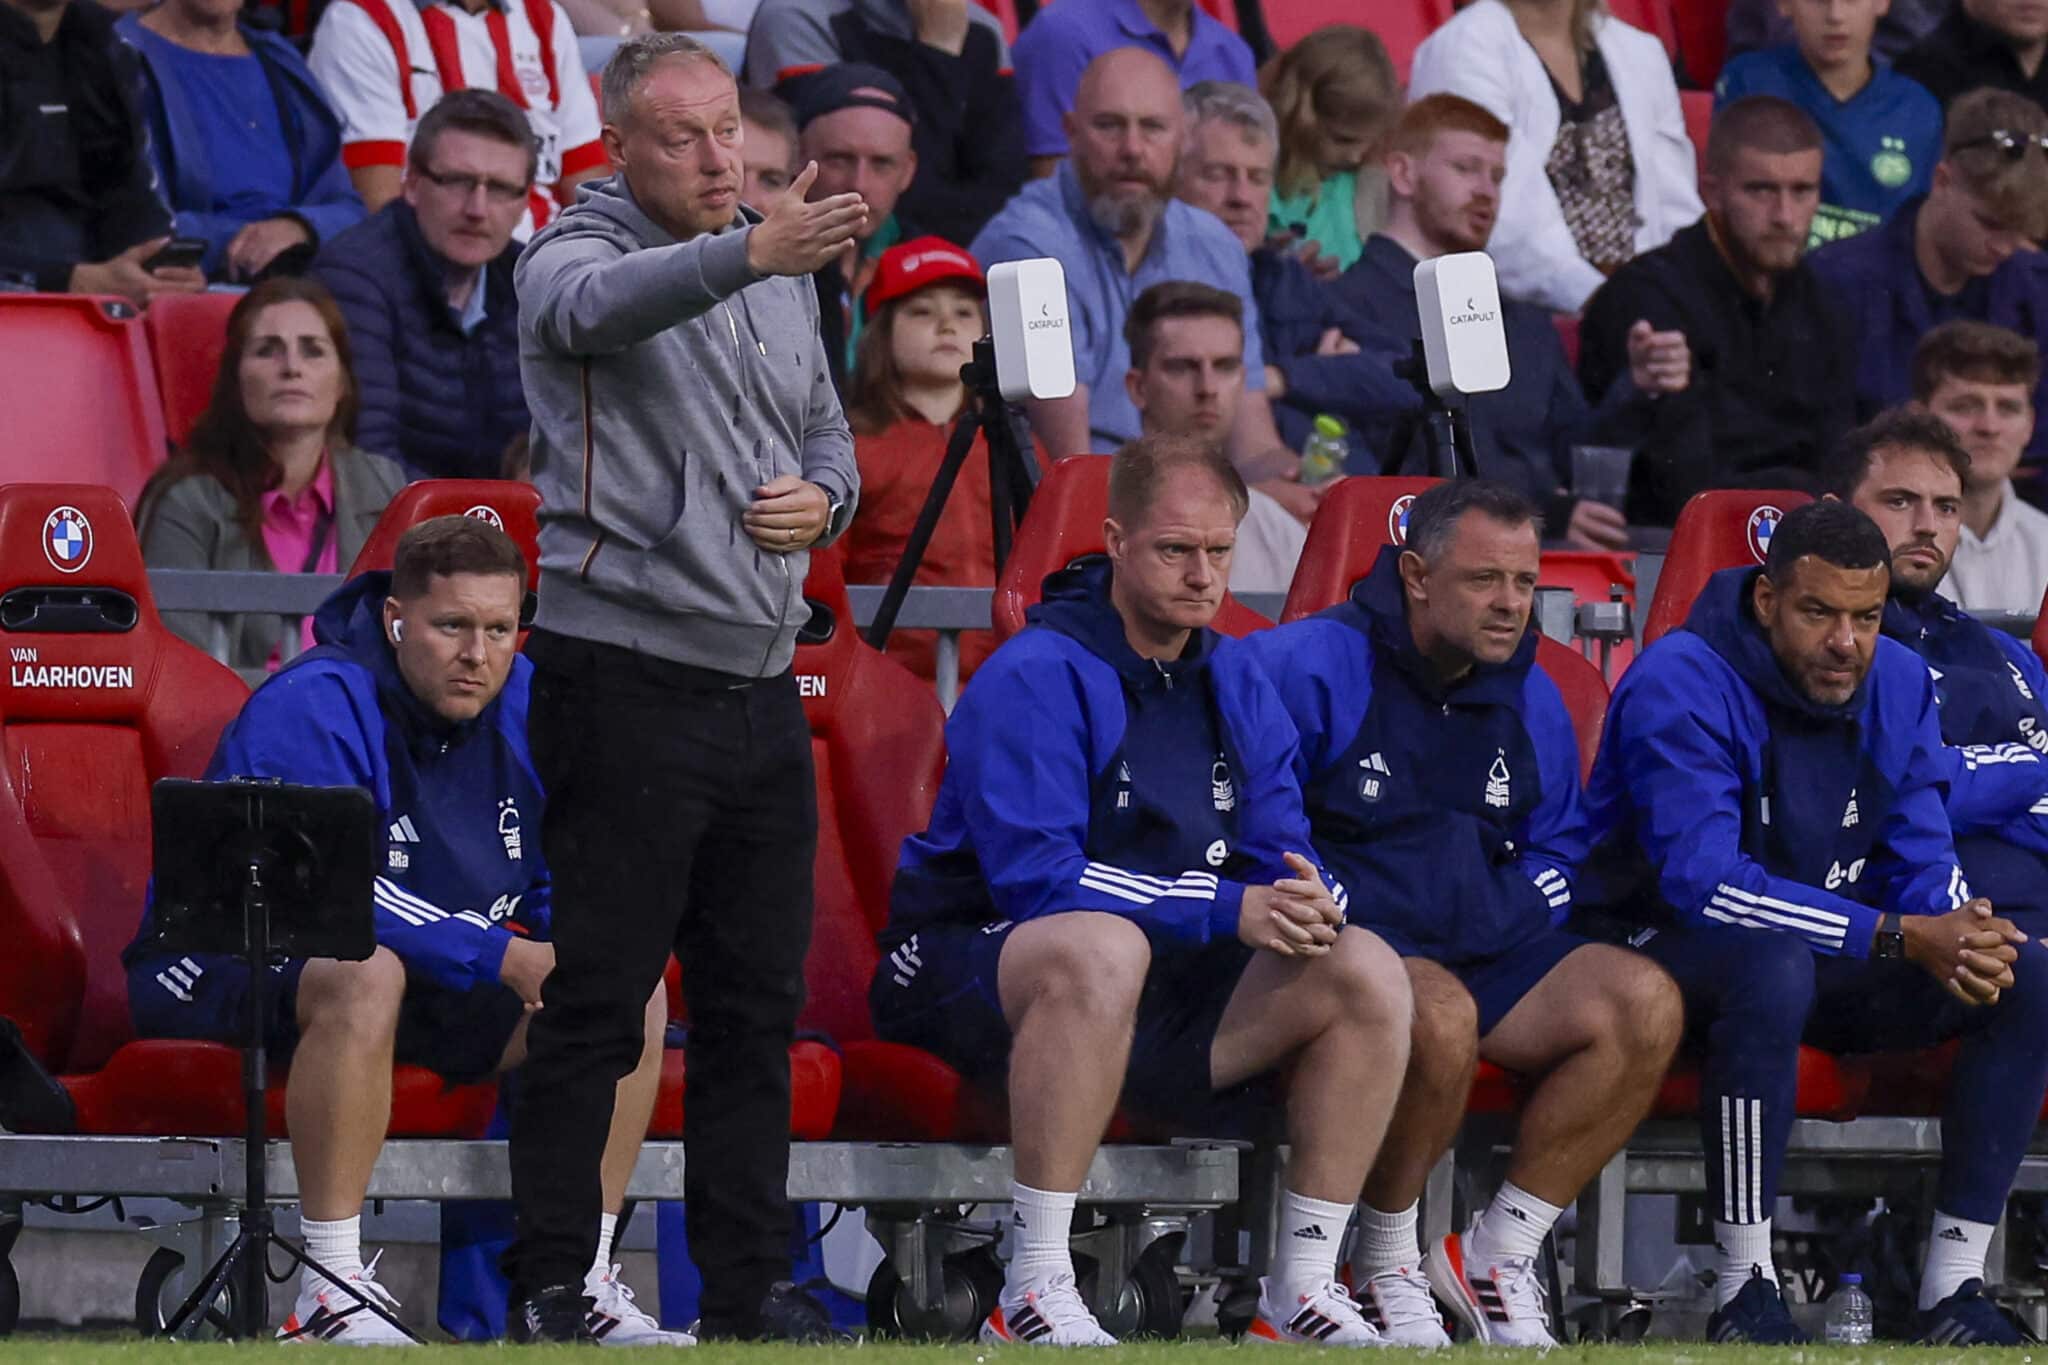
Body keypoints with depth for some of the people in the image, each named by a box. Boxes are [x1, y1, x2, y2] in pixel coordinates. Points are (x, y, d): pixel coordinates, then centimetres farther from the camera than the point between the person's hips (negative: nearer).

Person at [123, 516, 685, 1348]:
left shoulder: (530, 710, 1)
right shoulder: (309, 709, -21)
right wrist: (505, 959, -35)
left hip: (441, 992, 7)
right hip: (234, 962, -7)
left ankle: (579, 1286, -2)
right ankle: (327, 1296, -36)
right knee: (366, 973, -40)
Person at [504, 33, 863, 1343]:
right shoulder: (579, 255, -7)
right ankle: (549, 1286, -2)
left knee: (758, 999, 9)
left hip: (761, 682, 7)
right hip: (628, 680, -7)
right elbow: (599, 309, -31)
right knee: (594, 999, -6)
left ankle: (749, 1282, 15)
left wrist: (822, 500, 1)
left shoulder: (782, 275, 16)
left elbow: (827, 429, 26)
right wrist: (750, 254, -50)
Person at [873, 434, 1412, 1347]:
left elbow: (1280, 855, 8)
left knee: (1367, 975, -11)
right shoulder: (1035, 678, -14)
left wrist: (1308, 905, -19)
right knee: (1103, 947, -41)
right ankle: (1032, 1294, -38)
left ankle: (1301, 1290, -5)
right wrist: (1229, 910, -26)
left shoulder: (1235, 684, 11)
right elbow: (1038, 878, -23)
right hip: (976, 967, -7)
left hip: (1167, 996, 7)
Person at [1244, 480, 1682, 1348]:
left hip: (1484, 951, 7)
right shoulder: (1308, 668, -7)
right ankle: (1383, 1264, -15)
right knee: (1440, 1015, -39)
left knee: (1644, 1005, -17)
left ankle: (1499, 1252, -8)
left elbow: (1559, 851, 25)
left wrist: (1500, 915, 4)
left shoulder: (1528, 699, 15)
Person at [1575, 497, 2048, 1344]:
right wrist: (1899, 936, -34)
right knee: (1776, 964, -41)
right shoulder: (1680, 686, -20)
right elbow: (1703, 882, -30)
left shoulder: (1897, 686, 2)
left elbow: (1922, 860, 3)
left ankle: (1954, 1291, -14)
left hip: (1827, 962, 7)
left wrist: (1959, 937, -24)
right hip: (1669, 950, -7)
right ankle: (1744, 1294, -34)